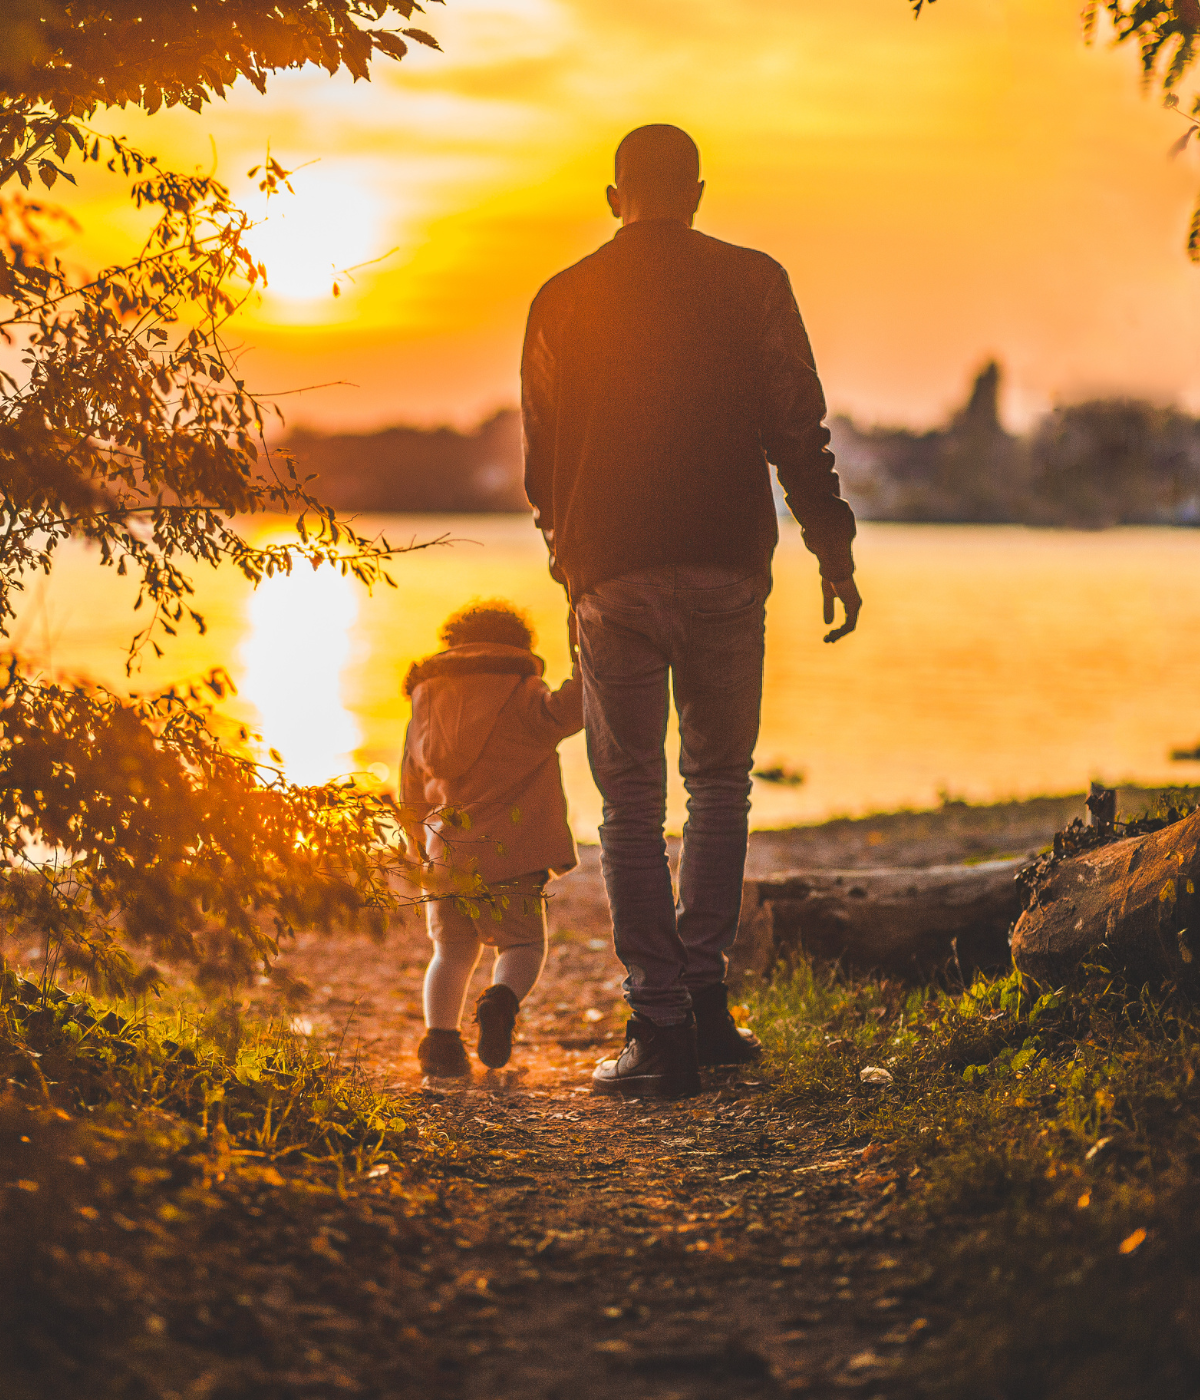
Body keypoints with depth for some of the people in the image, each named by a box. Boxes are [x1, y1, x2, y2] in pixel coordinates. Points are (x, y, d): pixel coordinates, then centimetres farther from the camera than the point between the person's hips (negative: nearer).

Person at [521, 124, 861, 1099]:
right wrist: (833, 549, 4)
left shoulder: (563, 302, 6)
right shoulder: (752, 285, 3)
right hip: (728, 570, 0)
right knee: (720, 782, 17)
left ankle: (661, 1026, -1)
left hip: (613, 578, 0)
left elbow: (541, 460, 11)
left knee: (632, 802, 4)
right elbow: (798, 430, -2)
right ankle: (703, 991, 11)